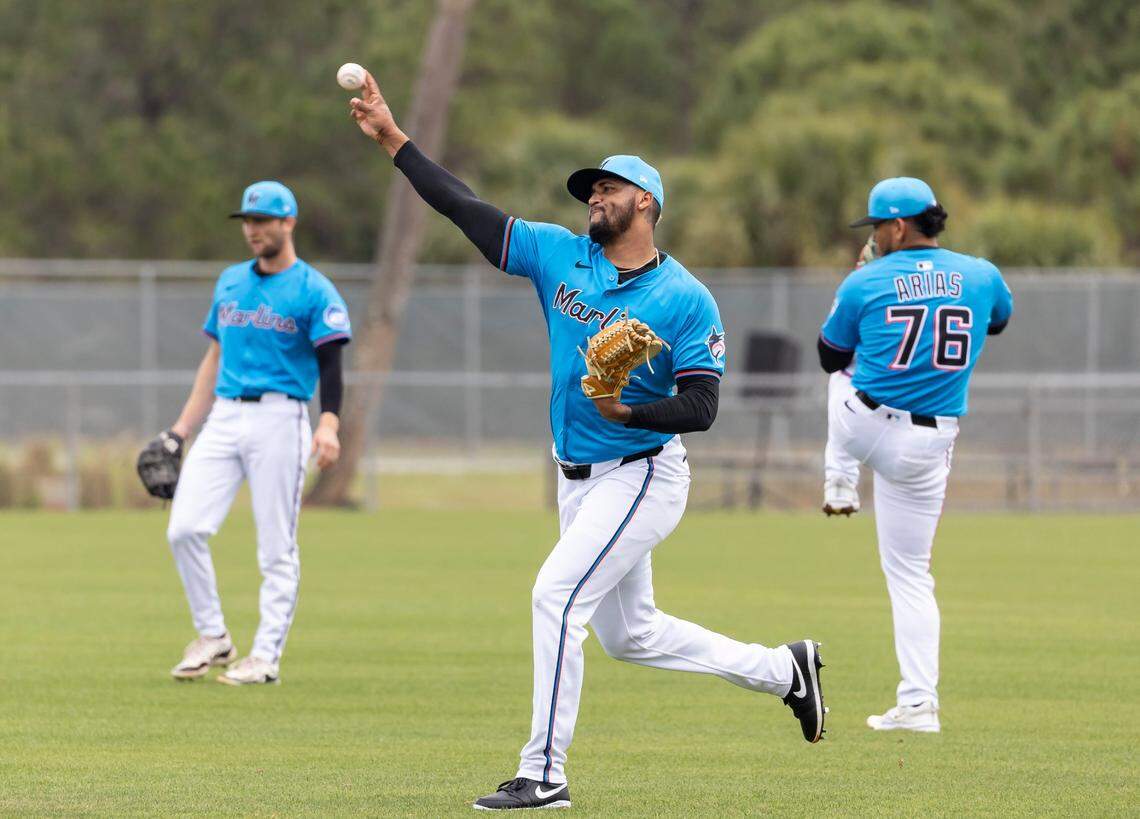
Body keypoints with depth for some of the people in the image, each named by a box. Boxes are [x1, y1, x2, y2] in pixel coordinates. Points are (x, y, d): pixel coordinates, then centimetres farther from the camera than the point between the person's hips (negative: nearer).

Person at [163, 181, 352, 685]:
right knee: (184, 528, -7)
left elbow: (330, 364, -10)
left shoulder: (313, 291, -2)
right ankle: (212, 638, 6)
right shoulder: (230, 283, 17)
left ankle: (266, 656, 1)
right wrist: (181, 429, 18)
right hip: (223, 417, 5)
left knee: (276, 547, -4)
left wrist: (328, 425, -27)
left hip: (279, 419, -5)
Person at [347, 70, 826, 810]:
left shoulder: (686, 300, -13)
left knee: (557, 595, -20)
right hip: (579, 481, 7)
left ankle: (544, 775, -15)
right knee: (631, 635, 16)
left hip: (641, 477, -7)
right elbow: (467, 209, 1)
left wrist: (632, 411, -34)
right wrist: (393, 138, -4)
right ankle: (782, 670, 32)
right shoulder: (559, 256, 3)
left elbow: (701, 407, -17)